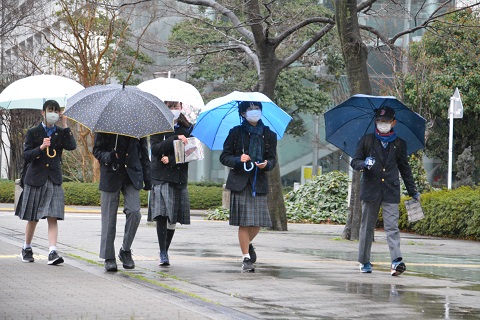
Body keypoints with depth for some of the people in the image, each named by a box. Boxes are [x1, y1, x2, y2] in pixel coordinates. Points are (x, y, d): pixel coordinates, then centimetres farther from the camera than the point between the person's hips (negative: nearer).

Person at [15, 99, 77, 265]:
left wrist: (65, 126, -10)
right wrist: (41, 147, -23)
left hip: (54, 180, 1)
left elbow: (72, 146, -11)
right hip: (35, 179, -1)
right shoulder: (33, 133, 1)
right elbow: (26, 155, -7)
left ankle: (53, 252, -17)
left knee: (53, 217, -10)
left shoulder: (61, 133, 7)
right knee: (33, 218, 8)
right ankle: (27, 248, 26)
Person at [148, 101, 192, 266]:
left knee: (173, 218, 3)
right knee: (162, 215, -14)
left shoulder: (186, 129, 11)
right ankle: (163, 254, -15)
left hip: (179, 177, 3)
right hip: (160, 177, -3)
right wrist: (175, 139, -18)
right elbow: (155, 149, -9)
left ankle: (165, 251, 15)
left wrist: (171, 160, -10)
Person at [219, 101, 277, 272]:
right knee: (244, 222, -5)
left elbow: (272, 159, 9)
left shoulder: (268, 135, 9)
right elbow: (224, 157, 4)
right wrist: (238, 160, -15)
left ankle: (248, 243, 31)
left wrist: (266, 164, -13)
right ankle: (246, 257, 4)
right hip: (240, 182, -2)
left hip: (259, 182, 2)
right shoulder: (236, 133, 4)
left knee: (257, 222, -1)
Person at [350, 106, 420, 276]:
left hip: (391, 192, 0)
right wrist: (364, 164, -16)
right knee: (367, 227, 5)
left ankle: (396, 260, -22)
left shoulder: (399, 144, 11)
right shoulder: (367, 140, 8)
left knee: (392, 227, -11)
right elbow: (354, 162, 8)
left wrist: (413, 191, 17)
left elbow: (405, 169, 18)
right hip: (370, 190, 0)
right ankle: (364, 262, 14)